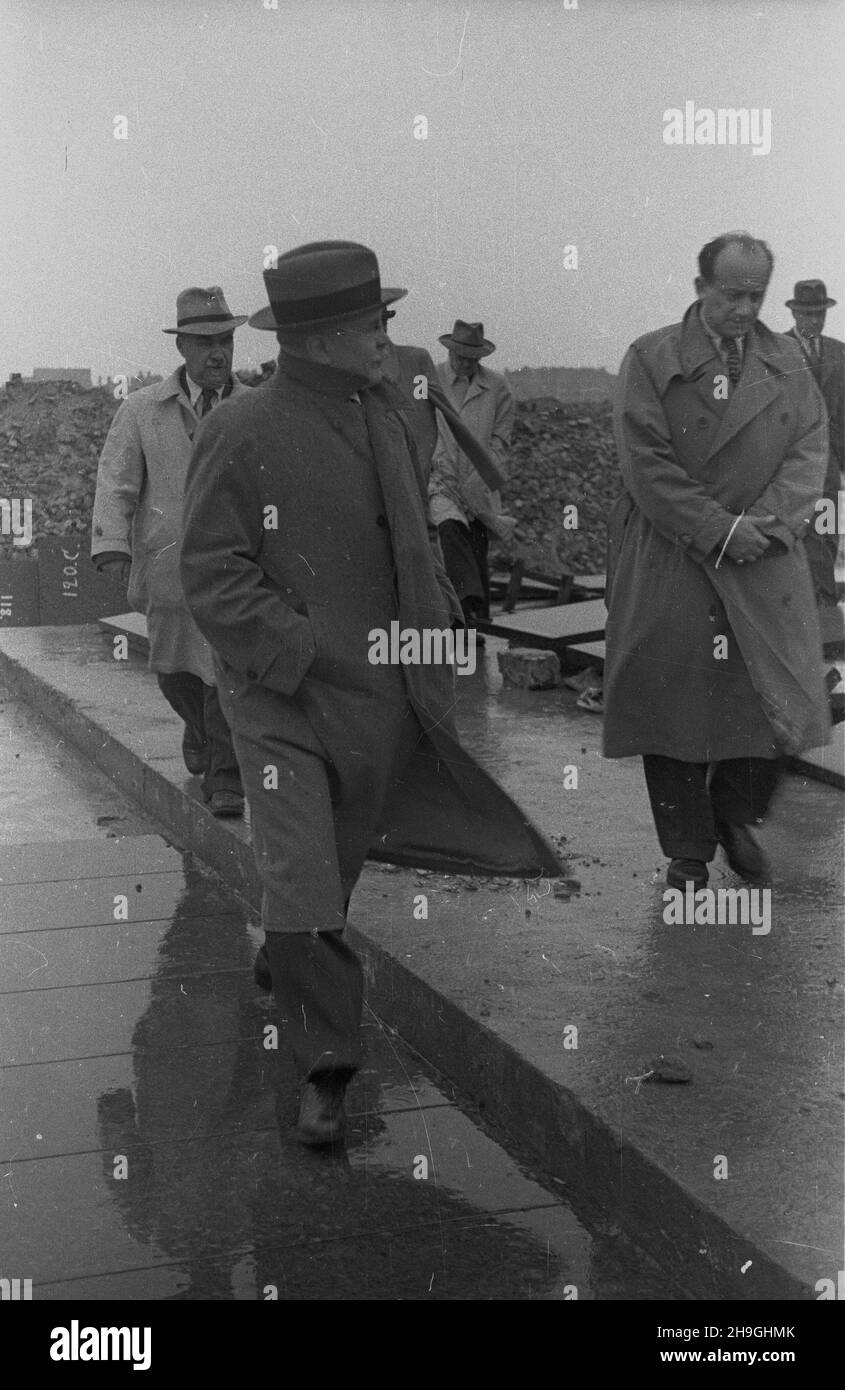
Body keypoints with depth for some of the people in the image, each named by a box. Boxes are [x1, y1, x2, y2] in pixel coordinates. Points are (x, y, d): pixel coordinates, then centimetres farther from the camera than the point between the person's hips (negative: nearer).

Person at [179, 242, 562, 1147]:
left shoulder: (387, 414, 8)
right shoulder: (240, 434, -15)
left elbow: (417, 534, 20)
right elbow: (214, 574, -15)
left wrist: (441, 623, 10)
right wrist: (309, 656, -20)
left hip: (383, 698, 7)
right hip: (283, 699, -6)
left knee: (342, 859, 20)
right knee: (298, 878, -11)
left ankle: (288, 962, 49)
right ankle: (325, 1067, 3)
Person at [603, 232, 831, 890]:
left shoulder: (786, 360, 10)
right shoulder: (651, 359, -2)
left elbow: (810, 448, 3)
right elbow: (647, 463, -9)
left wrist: (765, 521, -13)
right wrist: (717, 529, -16)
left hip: (766, 563, 3)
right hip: (670, 561, -3)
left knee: (774, 698, 1)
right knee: (677, 703, 1)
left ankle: (735, 818, 26)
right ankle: (688, 852, 14)